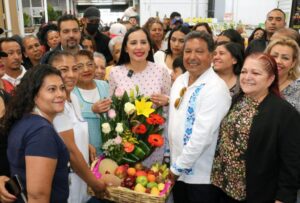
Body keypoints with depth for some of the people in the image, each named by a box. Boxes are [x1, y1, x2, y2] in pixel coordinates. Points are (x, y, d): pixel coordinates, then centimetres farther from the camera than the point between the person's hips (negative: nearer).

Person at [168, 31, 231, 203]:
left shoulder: (216, 88, -20)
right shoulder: (180, 81, 3)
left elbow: (202, 135, -25)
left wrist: (177, 168, -16)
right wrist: (174, 165, 10)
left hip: (202, 175, -6)